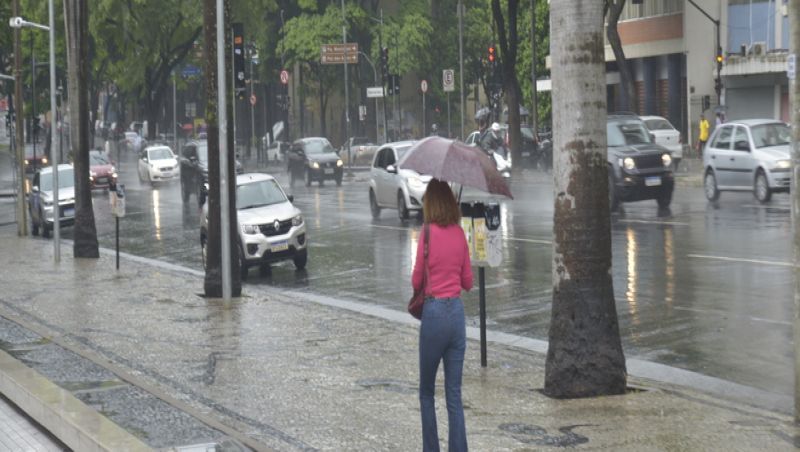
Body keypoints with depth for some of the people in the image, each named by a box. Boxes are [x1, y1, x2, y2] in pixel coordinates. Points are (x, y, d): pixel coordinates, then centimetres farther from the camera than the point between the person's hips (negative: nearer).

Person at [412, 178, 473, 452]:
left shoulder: (429, 232, -11)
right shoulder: (459, 234, 4)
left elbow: (417, 281, -7)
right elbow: (468, 282, 10)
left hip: (434, 311, -4)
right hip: (457, 312, 4)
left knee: (427, 393, 11)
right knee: (454, 395, 7)